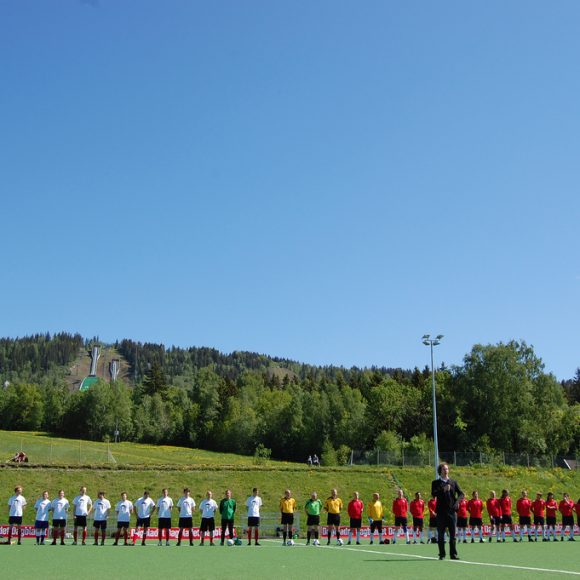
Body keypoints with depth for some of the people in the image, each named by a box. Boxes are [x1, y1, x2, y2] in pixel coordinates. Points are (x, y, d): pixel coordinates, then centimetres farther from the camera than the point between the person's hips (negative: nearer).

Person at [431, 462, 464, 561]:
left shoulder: (453, 482, 14)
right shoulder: (436, 483, 6)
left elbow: (461, 493, 7)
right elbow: (433, 494, -10)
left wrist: (457, 500, -13)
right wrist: (443, 489, -22)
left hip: (451, 511, 2)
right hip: (441, 511, -2)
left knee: (452, 534, 3)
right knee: (441, 534, 2)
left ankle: (453, 554, 8)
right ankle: (442, 554, 8)